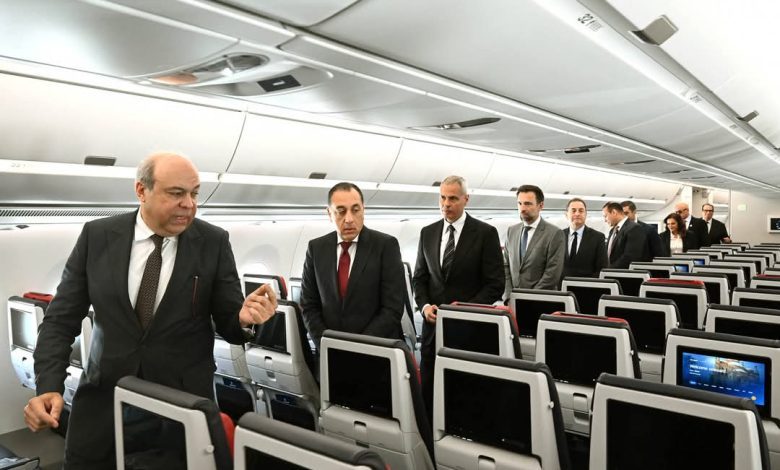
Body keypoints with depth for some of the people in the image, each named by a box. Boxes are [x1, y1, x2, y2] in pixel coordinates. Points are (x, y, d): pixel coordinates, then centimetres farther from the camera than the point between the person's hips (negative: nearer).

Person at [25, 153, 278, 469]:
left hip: (184, 399, -1)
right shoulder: (97, 236, -4)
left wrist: (245, 318, -27)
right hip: (103, 398, 2)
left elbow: (228, 325, -4)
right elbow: (61, 319, 1)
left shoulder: (214, 242, -8)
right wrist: (49, 386, -11)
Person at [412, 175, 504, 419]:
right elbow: (419, 277, 13)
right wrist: (424, 305, -5)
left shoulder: (486, 233, -5)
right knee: (428, 389, 6)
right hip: (433, 323, 4)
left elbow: (495, 284, -6)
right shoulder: (427, 233, 9)